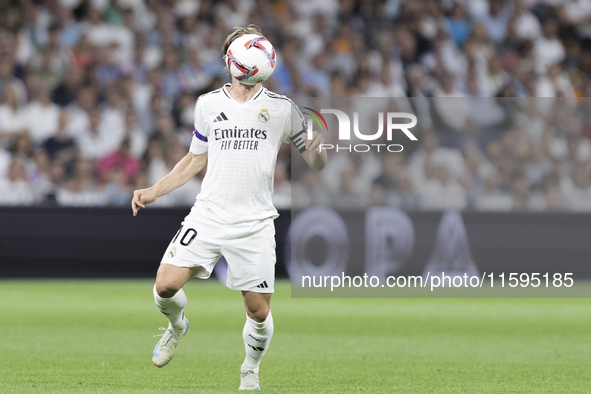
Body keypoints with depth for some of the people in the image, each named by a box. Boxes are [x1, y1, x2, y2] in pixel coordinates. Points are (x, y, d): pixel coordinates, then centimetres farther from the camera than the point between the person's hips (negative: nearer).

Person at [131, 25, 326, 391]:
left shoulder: (282, 108, 3)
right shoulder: (208, 104, 9)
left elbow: (316, 164, 6)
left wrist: (316, 151, -19)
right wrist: (154, 192, 12)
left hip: (255, 223, -1)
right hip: (208, 217, 1)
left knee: (259, 311, -3)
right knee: (166, 285, -14)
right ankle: (177, 326, 20)